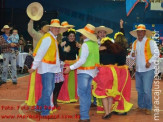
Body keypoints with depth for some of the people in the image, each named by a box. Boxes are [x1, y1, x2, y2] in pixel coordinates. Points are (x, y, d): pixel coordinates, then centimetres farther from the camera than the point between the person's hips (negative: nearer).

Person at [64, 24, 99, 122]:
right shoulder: (95, 44, 6)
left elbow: (82, 60, -21)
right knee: (87, 93, 13)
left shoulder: (86, 45, -17)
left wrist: (71, 68, -17)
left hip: (84, 71, -8)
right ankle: (86, 113, 22)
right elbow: (95, 57, 10)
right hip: (92, 70, 8)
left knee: (82, 93, -5)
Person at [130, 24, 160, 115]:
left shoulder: (150, 42, -4)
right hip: (138, 70, 6)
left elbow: (156, 54, -8)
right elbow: (133, 54, 20)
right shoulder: (135, 43, 13)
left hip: (148, 70, -6)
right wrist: (132, 54, -4)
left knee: (147, 90, -6)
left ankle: (148, 108, 8)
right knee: (139, 89, 13)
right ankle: (141, 106, 26)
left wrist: (150, 62, -20)